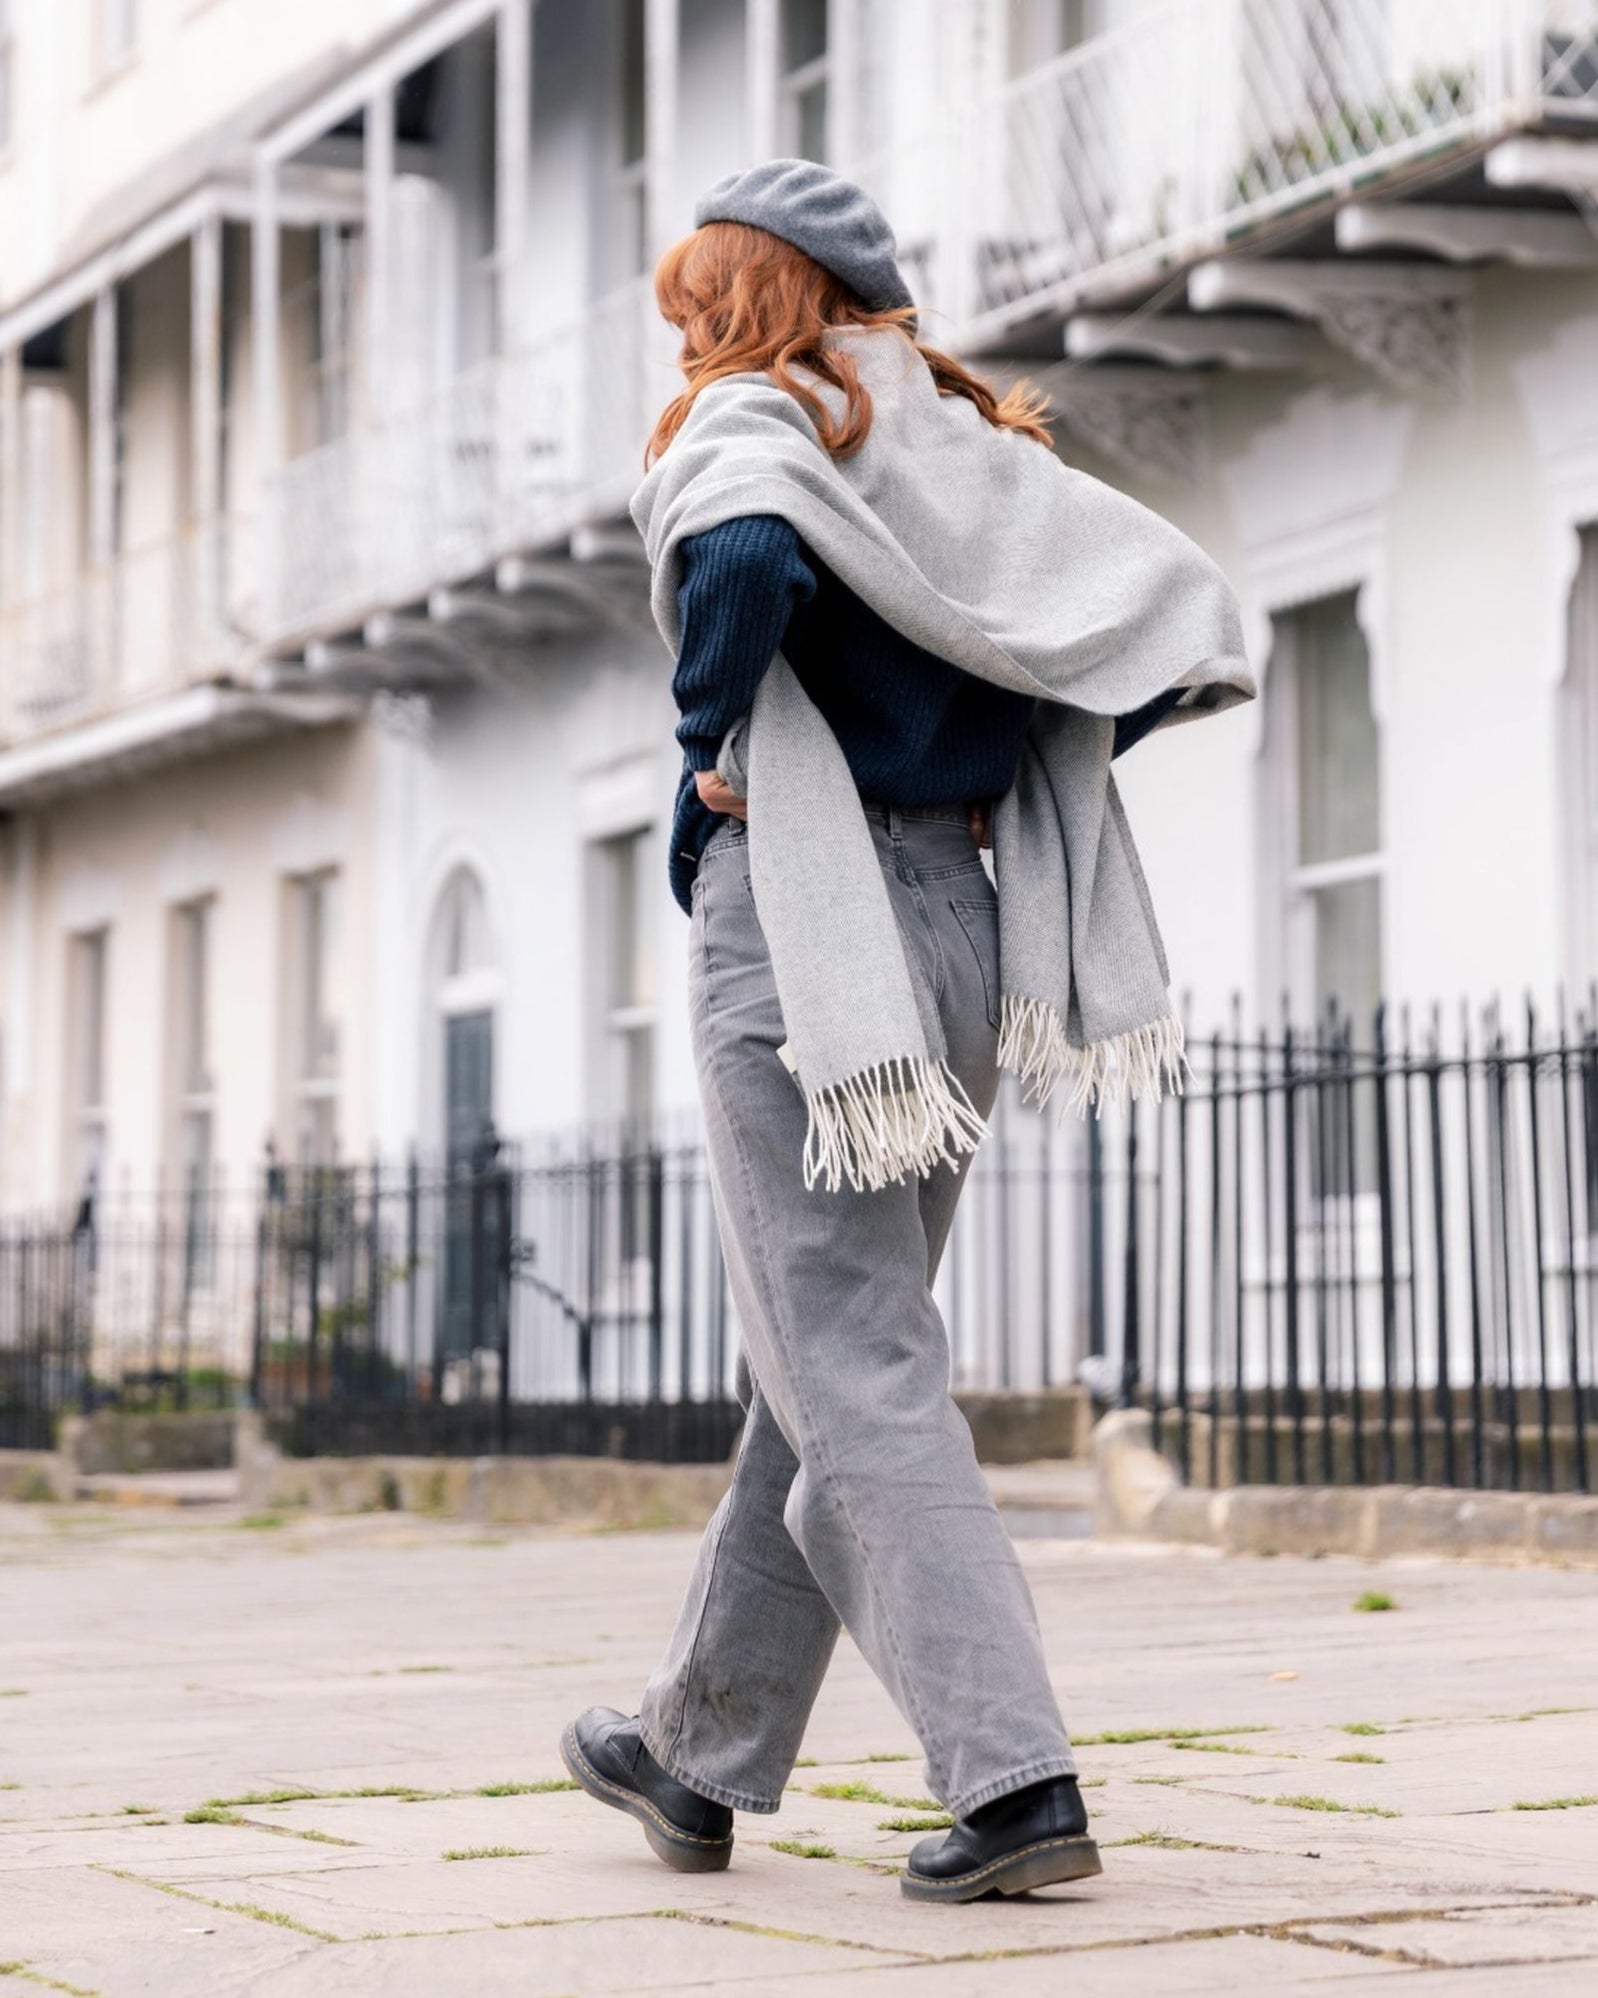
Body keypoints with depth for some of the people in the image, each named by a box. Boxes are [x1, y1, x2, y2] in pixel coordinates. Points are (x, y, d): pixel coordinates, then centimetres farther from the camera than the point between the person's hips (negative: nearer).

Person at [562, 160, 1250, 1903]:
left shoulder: (750, 427, -4)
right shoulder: (972, 446, 16)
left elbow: (748, 558, -28)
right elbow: (1184, 611, 10)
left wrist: (711, 755, -12)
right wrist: (1007, 774, 10)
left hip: (802, 925, -8)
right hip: (960, 917, 8)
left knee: (853, 1377, -7)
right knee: (813, 1370, 15)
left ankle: (1012, 1778, -15)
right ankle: (702, 1758, 27)